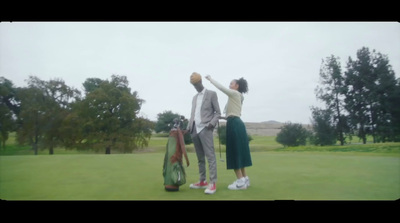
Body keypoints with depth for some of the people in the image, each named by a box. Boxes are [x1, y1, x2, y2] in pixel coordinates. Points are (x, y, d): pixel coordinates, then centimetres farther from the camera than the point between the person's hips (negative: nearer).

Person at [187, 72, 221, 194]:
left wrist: (212, 123, -16)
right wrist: (188, 127, 6)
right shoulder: (194, 98, 23)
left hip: (205, 129, -6)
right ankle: (202, 181, 16)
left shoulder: (212, 94, 4)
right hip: (195, 130, 7)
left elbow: (218, 112, 0)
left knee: (210, 156, -11)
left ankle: (213, 183, -10)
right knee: (200, 158, 10)